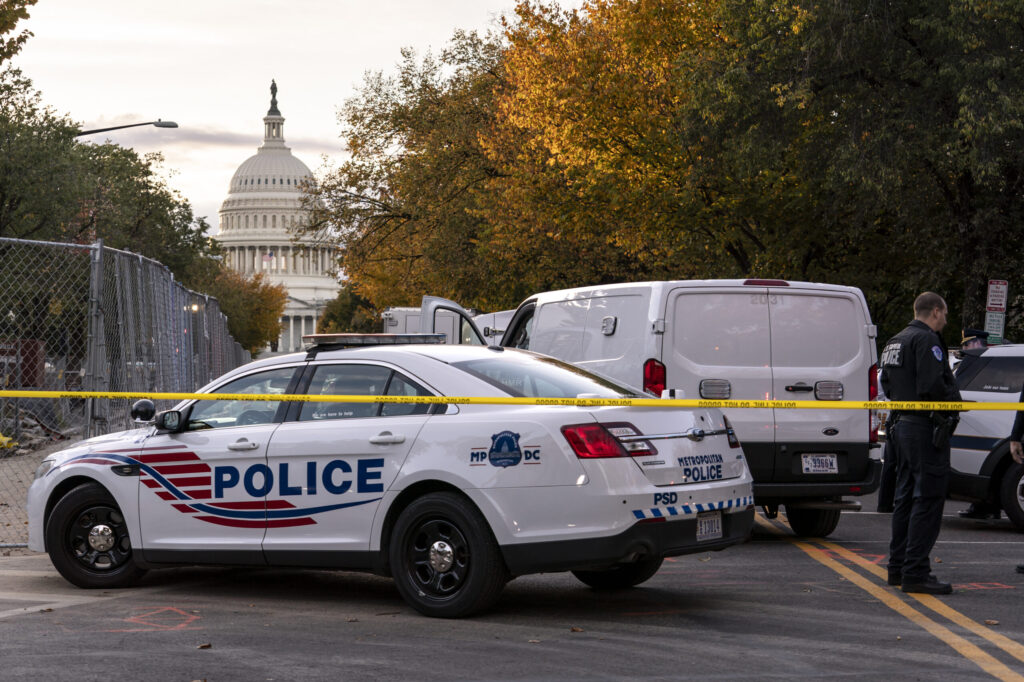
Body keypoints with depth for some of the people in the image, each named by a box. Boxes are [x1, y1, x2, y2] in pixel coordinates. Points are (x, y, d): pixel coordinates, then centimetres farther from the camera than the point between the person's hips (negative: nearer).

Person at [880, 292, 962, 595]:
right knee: (928, 500, -8)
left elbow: (888, 385, 21)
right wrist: (955, 403, -8)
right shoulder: (926, 340, -14)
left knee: (906, 498, 16)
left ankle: (898, 567, 22)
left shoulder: (895, 342, 17)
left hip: (903, 425, 10)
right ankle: (915, 573, -11)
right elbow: (933, 385, -23)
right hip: (926, 428, -10)